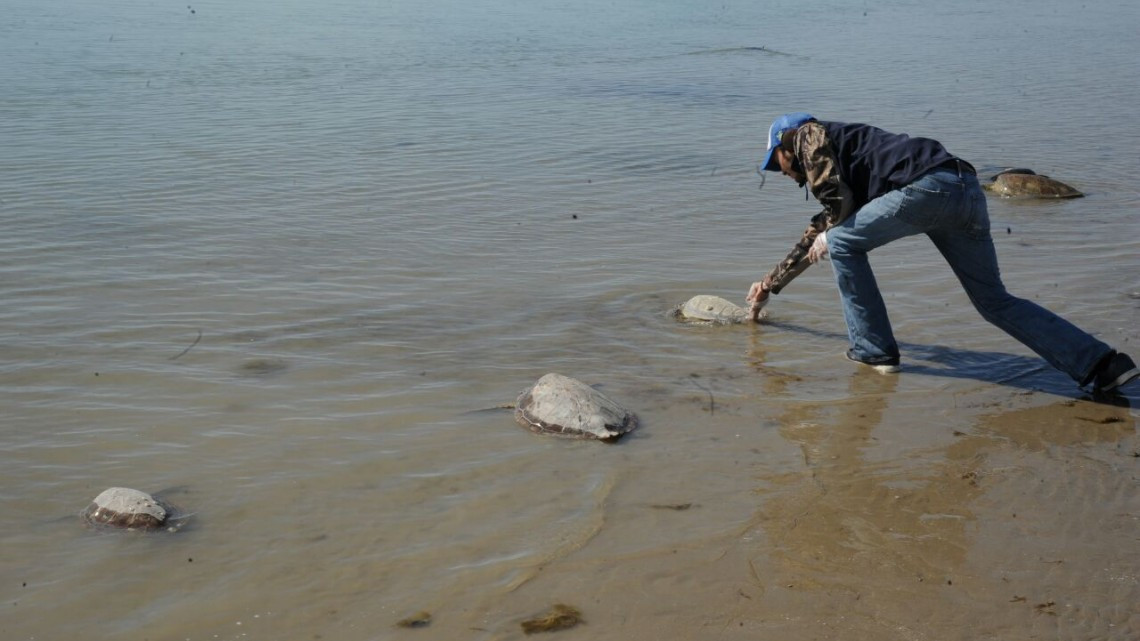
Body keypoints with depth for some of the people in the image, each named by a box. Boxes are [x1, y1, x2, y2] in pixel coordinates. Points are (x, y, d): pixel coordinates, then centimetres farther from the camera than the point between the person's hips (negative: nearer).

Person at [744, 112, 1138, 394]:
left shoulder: (809, 135, 13)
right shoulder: (837, 142, 39)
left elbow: (840, 202, -2)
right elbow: (816, 235, 46)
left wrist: (826, 234, 20)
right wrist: (770, 284, 53)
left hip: (927, 185, -9)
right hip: (966, 188, 9)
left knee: (843, 243, 8)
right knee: (995, 302, 10)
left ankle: (874, 351, 10)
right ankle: (1099, 364, 1)